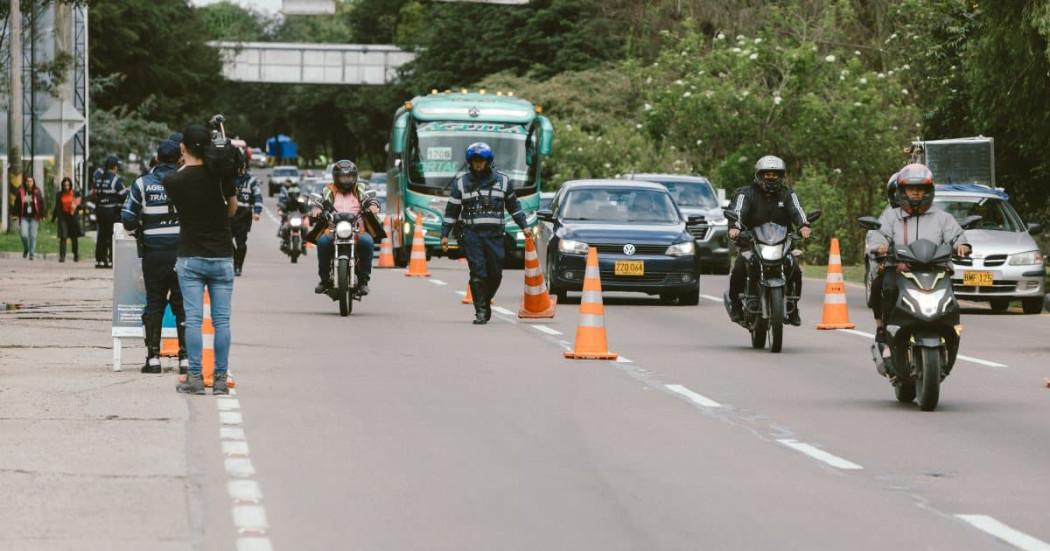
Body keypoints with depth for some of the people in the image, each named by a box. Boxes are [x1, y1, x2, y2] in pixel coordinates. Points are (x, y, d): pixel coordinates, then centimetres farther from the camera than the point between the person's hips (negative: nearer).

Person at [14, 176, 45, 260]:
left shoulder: (37, 192, 1)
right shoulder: (20, 192, 2)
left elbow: (41, 204, 4)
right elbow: (17, 204, 6)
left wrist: (41, 215, 0)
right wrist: (16, 215, 1)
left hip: (34, 218, 0)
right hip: (24, 217, 0)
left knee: (33, 236, -1)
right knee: (24, 234, -10)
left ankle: (32, 254, 9)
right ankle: (25, 249, 18)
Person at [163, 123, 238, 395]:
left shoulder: (172, 180, -7)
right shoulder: (221, 174, -6)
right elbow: (233, 208, 7)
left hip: (190, 257, -1)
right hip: (222, 256, 1)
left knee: (192, 319, 0)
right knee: (221, 320, 3)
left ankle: (195, 377, -3)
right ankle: (220, 378, 3)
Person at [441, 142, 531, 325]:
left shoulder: (502, 180, 9)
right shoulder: (461, 183, 6)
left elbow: (513, 206, 19)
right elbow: (451, 211, 10)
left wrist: (524, 226, 14)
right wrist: (445, 235, 6)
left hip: (495, 235, 1)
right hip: (472, 235, -1)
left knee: (495, 274, 2)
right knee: (478, 274, -9)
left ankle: (485, 301, 26)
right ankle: (480, 311, -4)